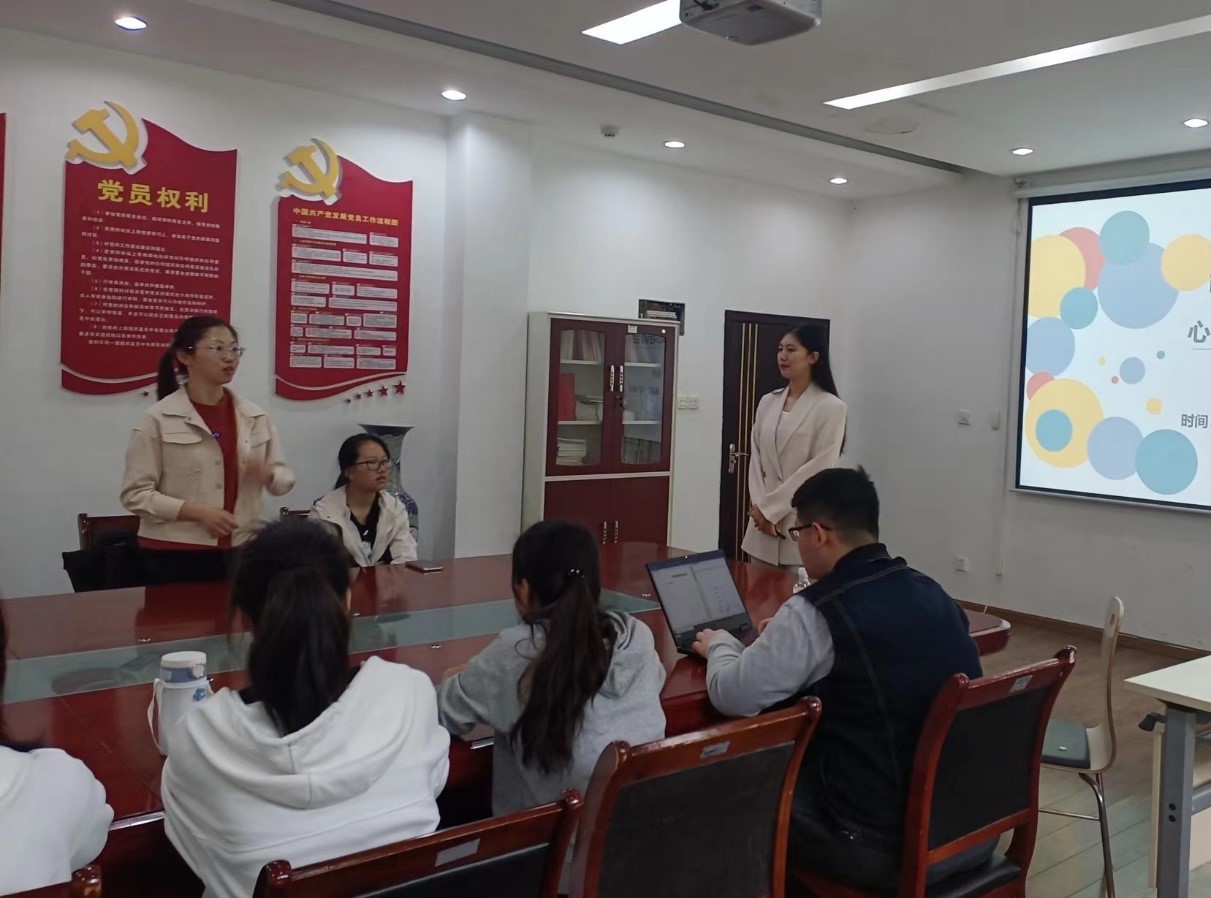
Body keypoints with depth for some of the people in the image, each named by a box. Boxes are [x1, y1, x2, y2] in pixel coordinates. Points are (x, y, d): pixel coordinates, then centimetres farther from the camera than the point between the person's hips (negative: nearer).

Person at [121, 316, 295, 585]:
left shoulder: (255, 417, 6)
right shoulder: (159, 419, -5)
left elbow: (285, 476, 11)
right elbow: (135, 494, -7)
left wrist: (267, 475, -12)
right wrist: (198, 512, -18)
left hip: (239, 555, 4)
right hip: (175, 559, -3)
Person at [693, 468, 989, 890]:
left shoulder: (819, 611, -18)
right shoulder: (931, 592, 3)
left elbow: (733, 697, -17)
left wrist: (720, 645, 4)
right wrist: (790, 634, 24)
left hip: (884, 846, -7)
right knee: (799, 756, 27)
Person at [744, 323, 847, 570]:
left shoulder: (830, 407, -6)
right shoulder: (767, 402, 10)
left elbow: (820, 468, -12)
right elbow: (755, 460, 8)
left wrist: (769, 507, -12)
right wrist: (760, 507, -7)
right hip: (764, 519, 5)